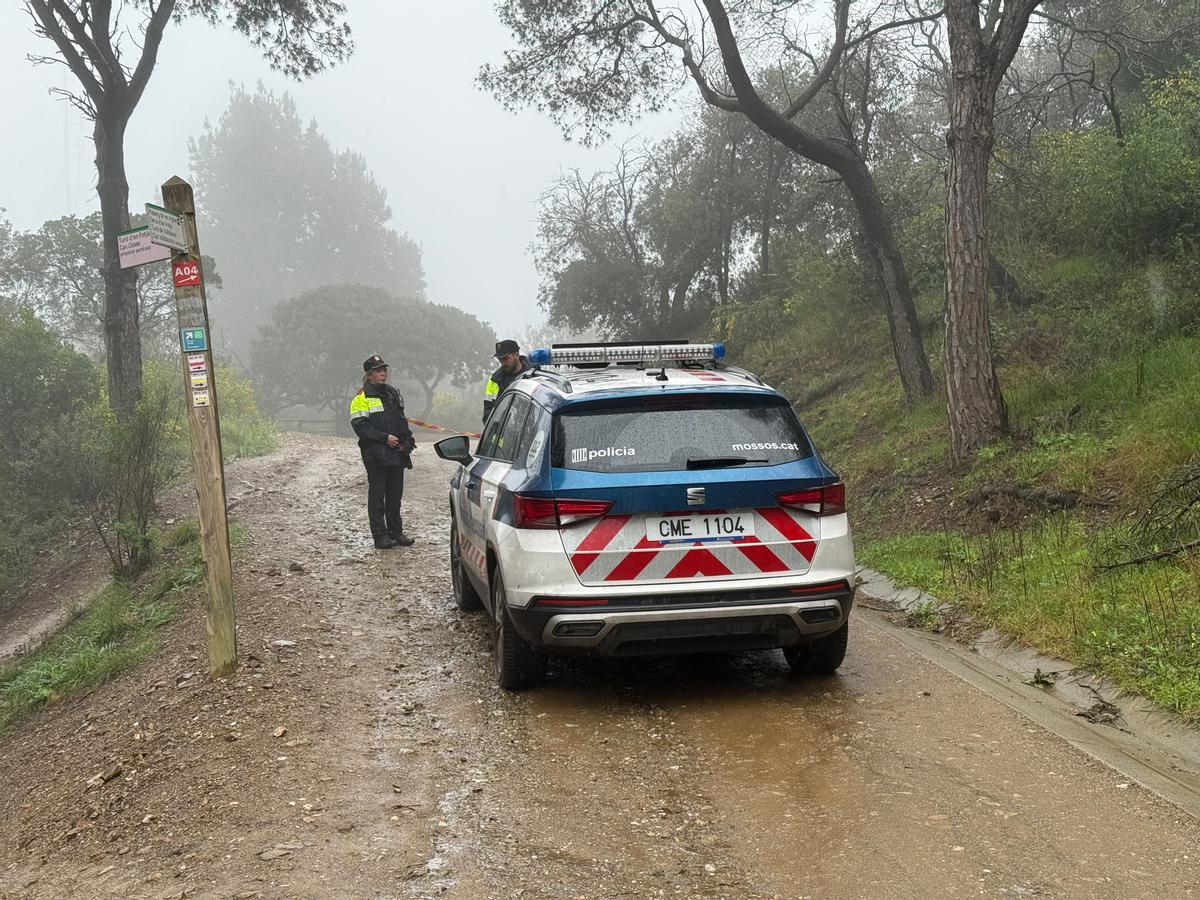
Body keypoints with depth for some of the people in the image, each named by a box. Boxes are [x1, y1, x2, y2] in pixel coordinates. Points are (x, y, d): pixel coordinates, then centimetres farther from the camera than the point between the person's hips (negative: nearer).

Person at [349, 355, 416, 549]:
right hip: (376, 455, -6)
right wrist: (385, 438, -18)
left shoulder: (393, 393, 16)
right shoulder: (362, 398, -7)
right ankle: (380, 536, 2)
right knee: (377, 496, -2)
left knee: (395, 495, 12)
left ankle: (396, 532, 20)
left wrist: (406, 441, 7)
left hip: (396, 454, 6)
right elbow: (360, 426, -14)